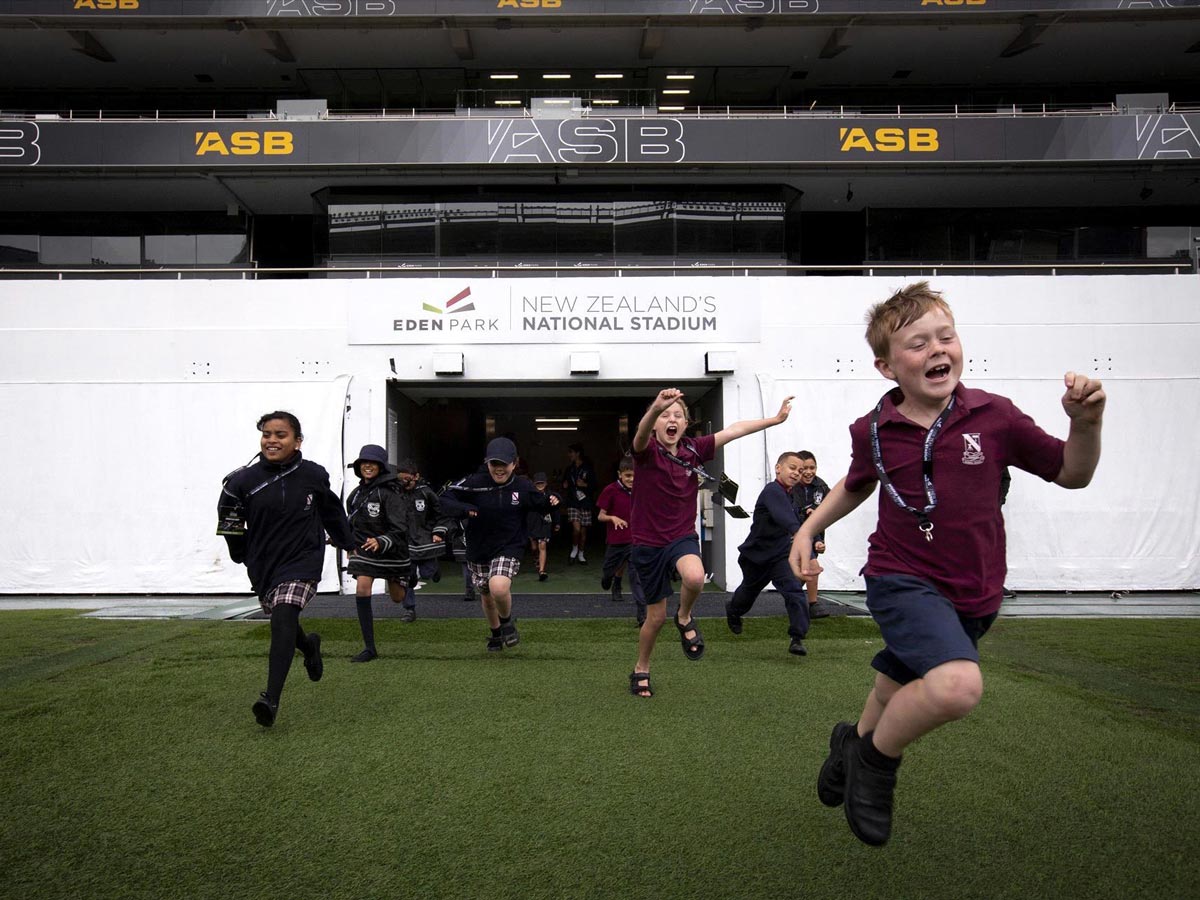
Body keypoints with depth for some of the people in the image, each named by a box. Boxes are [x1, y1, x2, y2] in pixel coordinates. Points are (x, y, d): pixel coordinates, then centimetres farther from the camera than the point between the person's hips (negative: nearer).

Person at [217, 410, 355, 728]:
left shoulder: (313, 475, -7)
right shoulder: (244, 480, -9)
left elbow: (332, 511, 11)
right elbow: (229, 520, 8)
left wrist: (348, 544, 21)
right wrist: (243, 555, 11)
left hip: (302, 561, -3)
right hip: (263, 564, 3)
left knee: (283, 620, -21)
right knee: (282, 621, 20)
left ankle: (271, 699, -23)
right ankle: (309, 645, 56)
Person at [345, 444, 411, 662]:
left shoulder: (388, 493, -19)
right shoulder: (356, 493, 2)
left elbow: (400, 529, -24)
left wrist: (381, 542, -39)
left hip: (392, 551, -4)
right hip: (364, 549, 4)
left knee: (396, 598, 14)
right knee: (361, 591, -16)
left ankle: (406, 591, 56)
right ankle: (369, 648, -9)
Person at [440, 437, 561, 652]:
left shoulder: (523, 486, -9)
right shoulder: (475, 483, -14)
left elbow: (539, 502, 9)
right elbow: (445, 497, -10)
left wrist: (550, 500, -13)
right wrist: (462, 508, -29)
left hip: (509, 548, -2)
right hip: (478, 549, 2)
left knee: (499, 588, -29)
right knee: (486, 595, 19)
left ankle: (507, 621, 5)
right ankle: (496, 634, 48)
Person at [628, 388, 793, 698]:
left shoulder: (694, 449, -2)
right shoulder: (647, 451, -13)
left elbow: (733, 430, 6)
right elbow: (641, 434, -37)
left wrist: (775, 419, 9)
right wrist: (656, 408, -60)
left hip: (682, 536, 2)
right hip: (648, 542, -2)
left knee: (695, 577, -34)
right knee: (656, 617, 7)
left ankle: (685, 618, 1)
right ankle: (641, 670, 36)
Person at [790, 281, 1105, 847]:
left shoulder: (994, 416, -7)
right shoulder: (872, 432, -6)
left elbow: (1071, 474, 2)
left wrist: (1086, 423, -16)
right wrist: (808, 529, 8)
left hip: (972, 596, 3)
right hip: (902, 580, -3)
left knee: (903, 699, 20)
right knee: (958, 684, -30)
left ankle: (855, 742, 54)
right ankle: (876, 761, -2)